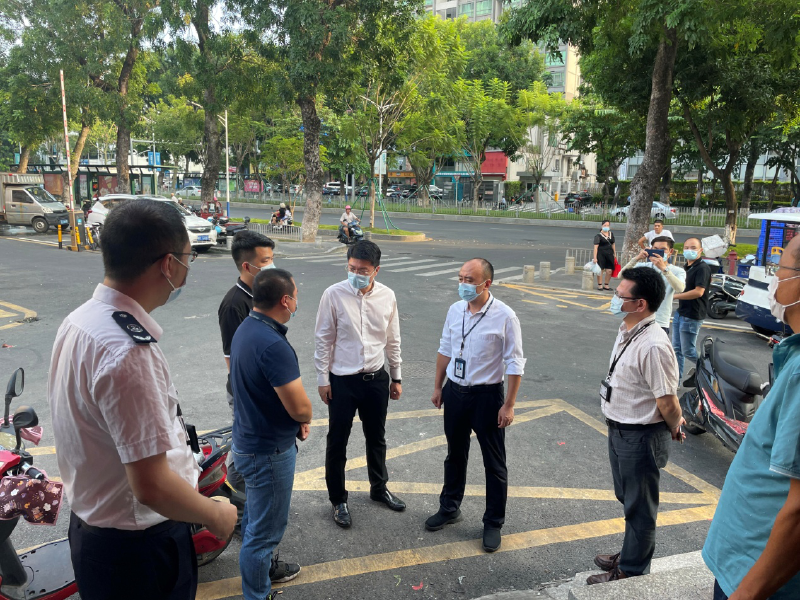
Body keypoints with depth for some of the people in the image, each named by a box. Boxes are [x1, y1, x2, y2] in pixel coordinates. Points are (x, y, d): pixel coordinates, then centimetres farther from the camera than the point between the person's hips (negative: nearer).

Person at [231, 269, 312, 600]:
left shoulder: (245, 329, 1)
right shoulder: (273, 345, -30)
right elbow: (301, 408, -29)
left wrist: (296, 420, 4)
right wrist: (306, 419, -5)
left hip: (249, 442, 10)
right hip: (269, 451, -10)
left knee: (254, 517, 27)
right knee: (265, 529, 8)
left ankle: (261, 568, 48)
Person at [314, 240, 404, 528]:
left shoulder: (387, 296, -5)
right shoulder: (334, 294, -13)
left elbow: (392, 340, 6)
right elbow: (323, 340, -6)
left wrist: (396, 377, 10)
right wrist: (322, 379, -5)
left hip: (376, 378, 3)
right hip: (342, 380, -3)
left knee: (376, 437, 20)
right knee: (337, 441, 9)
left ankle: (379, 488, 42)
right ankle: (338, 499, 30)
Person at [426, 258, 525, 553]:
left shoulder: (504, 316, -17)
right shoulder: (455, 310, -1)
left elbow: (514, 364, -13)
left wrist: (509, 405, -13)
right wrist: (438, 386, 13)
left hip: (486, 396, -5)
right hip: (454, 391, 5)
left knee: (494, 463, 9)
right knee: (455, 455, 21)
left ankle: (493, 523, 27)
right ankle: (449, 508, 41)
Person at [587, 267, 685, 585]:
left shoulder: (653, 346, -30)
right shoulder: (626, 331, -1)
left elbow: (668, 404, -24)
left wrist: (675, 428, -4)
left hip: (640, 438, -9)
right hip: (619, 430, 9)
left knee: (639, 508, 13)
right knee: (627, 499, 27)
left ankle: (631, 573, 33)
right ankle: (631, 553, 50)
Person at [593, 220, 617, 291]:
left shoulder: (611, 234, 11)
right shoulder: (598, 236, -7)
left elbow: (613, 244, 20)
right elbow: (596, 247, -13)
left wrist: (614, 254, 17)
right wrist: (595, 257, -19)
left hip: (609, 254, 6)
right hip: (601, 254, -5)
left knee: (609, 271, 4)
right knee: (600, 270, -2)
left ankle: (606, 285, 17)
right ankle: (600, 285, 7)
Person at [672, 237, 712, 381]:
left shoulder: (702, 268, -14)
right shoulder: (686, 268, 15)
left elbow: (698, 292, -23)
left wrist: (674, 296, -18)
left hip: (692, 316, -9)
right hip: (680, 313, 9)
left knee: (688, 352, -1)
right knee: (677, 349, 12)